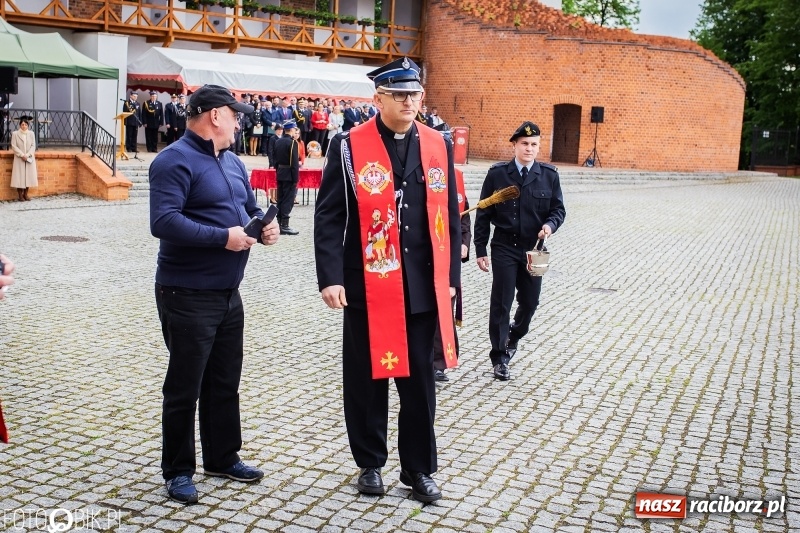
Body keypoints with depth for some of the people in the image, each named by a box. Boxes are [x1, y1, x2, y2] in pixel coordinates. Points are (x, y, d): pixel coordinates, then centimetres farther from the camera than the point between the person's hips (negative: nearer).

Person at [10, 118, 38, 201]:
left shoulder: (31, 133, 6)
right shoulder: (15, 134, -2)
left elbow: (33, 146, 1)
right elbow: (14, 146, -6)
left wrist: (27, 155, -13)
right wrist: (22, 155, -16)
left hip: (29, 158, 3)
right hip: (19, 159, -3)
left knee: (29, 175, 2)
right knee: (19, 176, -4)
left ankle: (25, 194, 12)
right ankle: (20, 195, 1)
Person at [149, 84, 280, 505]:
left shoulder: (231, 162, 14)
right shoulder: (175, 161, -14)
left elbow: (250, 207, 22)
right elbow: (164, 221, -26)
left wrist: (264, 225, -1)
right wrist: (223, 237, -25)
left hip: (228, 293, 9)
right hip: (188, 296, -8)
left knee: (225, 382, 17)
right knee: (185, 387, 3)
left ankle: (223, 458, 32)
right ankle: (178, 471, 18)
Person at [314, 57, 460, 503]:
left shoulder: (438, 146, 7)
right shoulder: (349, 146, -3)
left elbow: (449, 215, 9)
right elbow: (329, 217, -5)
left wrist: (450, 277, 6)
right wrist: (331, 278, -13)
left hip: (423, 287, 3)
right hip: (368, 286, -2)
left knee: (420, 380, 9)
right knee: (367, 379, 10)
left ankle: (419, 469, 24)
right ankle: (371, 463, 28)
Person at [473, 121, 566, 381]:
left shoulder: (549, 175, 1)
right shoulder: (497, 174, -3)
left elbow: (558, 209, 7)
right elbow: (483, 214, -1)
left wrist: (550, 224, -16)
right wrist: (480, 250, -3)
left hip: (533, 249, 2)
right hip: (504, 247, -2)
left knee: (530, 301, 11)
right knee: (501, 303, 0)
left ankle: (514, 336, 42)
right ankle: (499, 357, 13)